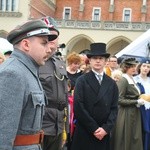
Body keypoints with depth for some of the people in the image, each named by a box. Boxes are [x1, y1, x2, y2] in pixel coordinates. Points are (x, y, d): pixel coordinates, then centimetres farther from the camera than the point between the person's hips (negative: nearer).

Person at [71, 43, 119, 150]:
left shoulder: (112, 83, 8)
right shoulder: (82, 80, -2)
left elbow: (114, 108, 4)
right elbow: (78, 107, -10)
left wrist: (106, 128, -9)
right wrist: (94, 128, -12)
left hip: (104, 133, 3)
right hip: (84, 132, -3)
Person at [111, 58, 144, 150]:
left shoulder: (132, 80, 11)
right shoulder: (123, 80, -14)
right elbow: (120, 100, -19)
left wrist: (139, 101, 5)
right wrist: (137, 102, -17)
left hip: (134, 113, 8)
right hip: (126, 114, -8)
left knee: (135, 140, 11)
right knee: (125, 141, 3)